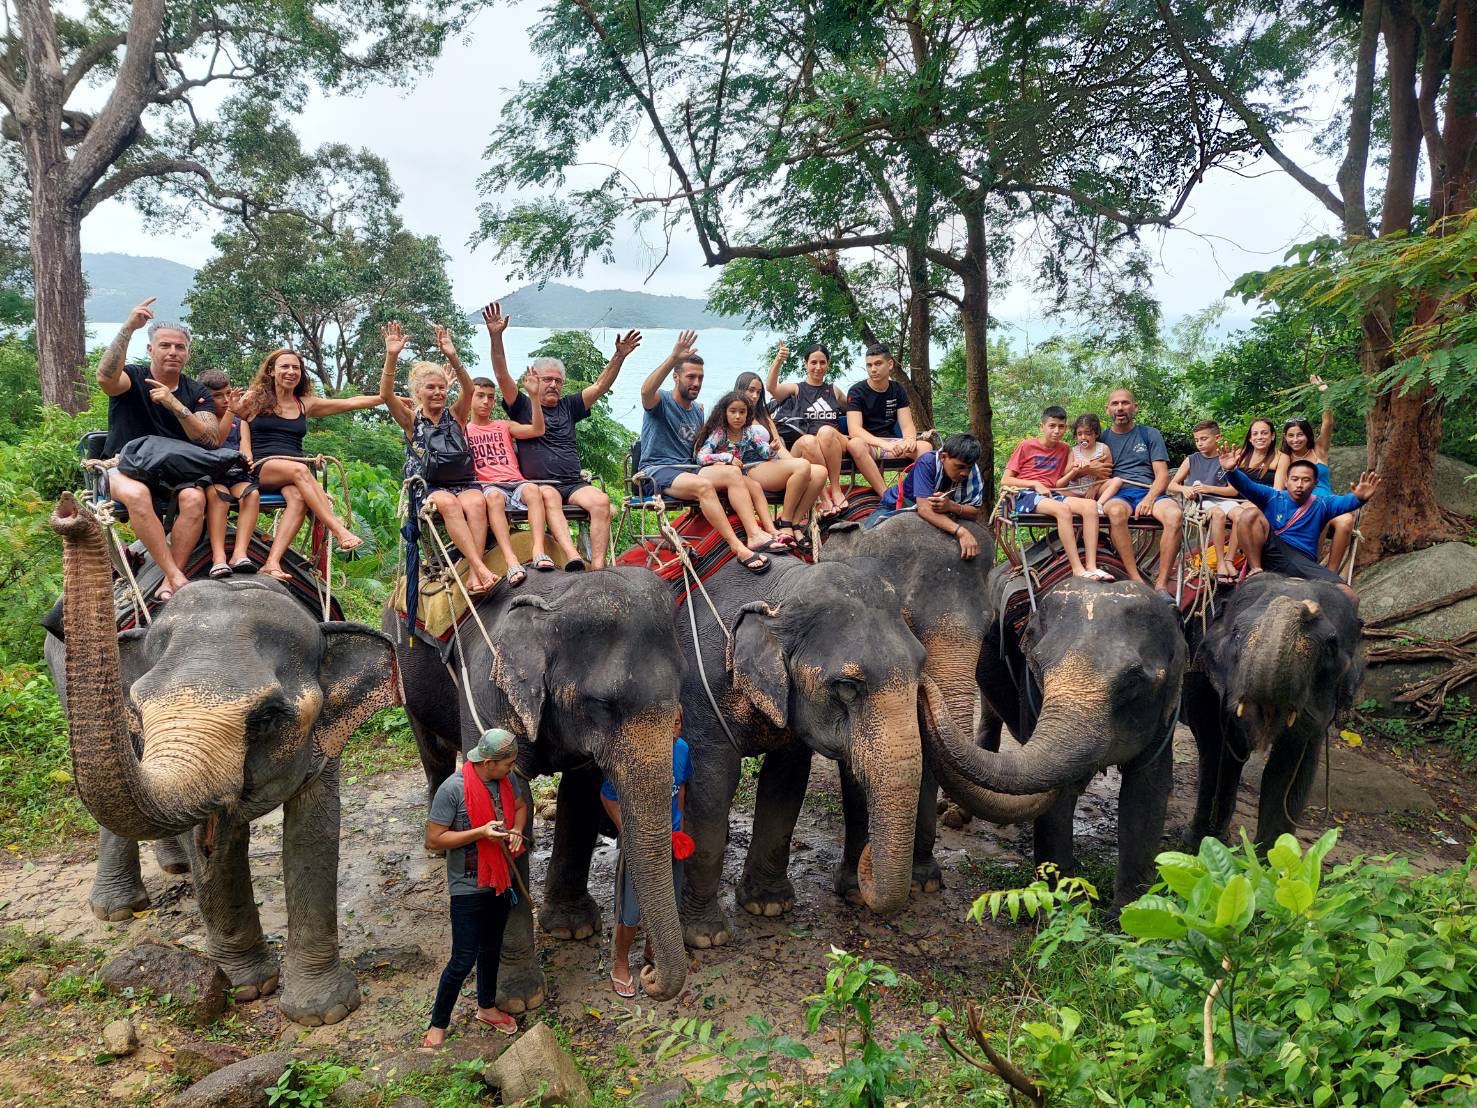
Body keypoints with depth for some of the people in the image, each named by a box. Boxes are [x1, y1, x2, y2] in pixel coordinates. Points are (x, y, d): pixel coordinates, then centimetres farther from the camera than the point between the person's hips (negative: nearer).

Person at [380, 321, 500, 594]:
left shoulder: (455, 415, 13)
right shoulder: (411, 420, 10)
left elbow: (468, 390, -7)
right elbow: (386, 395, -7)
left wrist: (453, 358, -23)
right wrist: (391, 357, -22)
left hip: (463, 482, 1)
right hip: (426, 487, -1)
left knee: (476, 502, -34)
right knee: (448, 502, -36)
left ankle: (473, 573, -41)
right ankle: (481, 567, -45)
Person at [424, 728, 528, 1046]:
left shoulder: (505, 780, -5)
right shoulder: (453, 789, -25)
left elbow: (520, 805, 16)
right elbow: (433, 840, -20)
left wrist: (517, 831, -5)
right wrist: (480, 832, -28)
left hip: (500, 881, 6)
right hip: (468, 888, -6)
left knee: (491, 949, 22)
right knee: (463, 960, -1)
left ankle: (486, 1007, 41)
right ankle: (437, 1025, 18)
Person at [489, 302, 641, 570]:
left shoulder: (567, 406, 23)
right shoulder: (522, 406, 13)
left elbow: (601, 386, 15)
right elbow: (502, 376, -1)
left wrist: (620, 356, 1)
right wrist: (496, 337, -14)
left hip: (573, 483, 3)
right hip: (537, 484, -3)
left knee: (601, 500, -29)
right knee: (550, 497, -38)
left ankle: (598, 566, -38)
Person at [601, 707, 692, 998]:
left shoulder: (681, 749, -9)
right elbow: (608, 796, -13)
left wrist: (680, 826, 11)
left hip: (670, 840, 5)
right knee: (632, 910, 3)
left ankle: (652, 949, 45)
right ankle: (620, 962, 28)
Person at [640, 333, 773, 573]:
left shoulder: (697, 411, 21)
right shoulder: (661, 401, -2)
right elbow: (646, 390, -27)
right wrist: (673, 357, -37)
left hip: (688, 468, 7)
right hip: (658, 470, -7)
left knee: (733, 472, -20)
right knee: (703, 485, -35)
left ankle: (754, 533, -34)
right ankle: (739, 548, -40)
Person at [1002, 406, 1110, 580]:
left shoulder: (1064, 449, 17)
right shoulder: (1026, 446, 4)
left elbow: (1057, 483, 14)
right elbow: (1005, 481, 0)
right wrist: (1035, 484, -10)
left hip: (1050, 495, 5)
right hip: (1025, 495, -5)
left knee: (1090, 505, -23)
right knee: (1063, 509, -36)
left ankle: (1092, 566, -30)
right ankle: (1078, 569, -37)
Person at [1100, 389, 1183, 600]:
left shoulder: (1150, 434, 17)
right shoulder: (1102, 438, 19)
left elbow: (1162, 476, 7)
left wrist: (1149, 499, -12)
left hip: (1149, 492, 1)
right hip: (1116, 495, -1)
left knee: (1174, 514, -33)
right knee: (1116, 511, -39)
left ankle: (1162, 584, -30)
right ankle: (1136, 580, -37)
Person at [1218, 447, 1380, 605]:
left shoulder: (1321, 505, 12)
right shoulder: (1272, 497, 9)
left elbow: (1345, 502, -9)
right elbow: (1247, 486, -8)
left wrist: (1359, 498, -34)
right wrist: (1231, 471, -31)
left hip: (1303, 562, 1)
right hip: (1270, 551, -1)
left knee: (1349, 598, -20)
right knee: (1250, 514, -23)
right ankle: (1256, 572, -18)